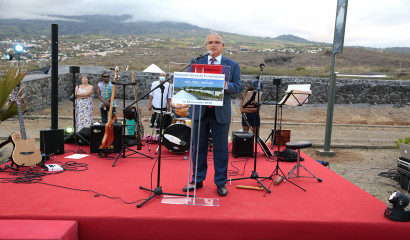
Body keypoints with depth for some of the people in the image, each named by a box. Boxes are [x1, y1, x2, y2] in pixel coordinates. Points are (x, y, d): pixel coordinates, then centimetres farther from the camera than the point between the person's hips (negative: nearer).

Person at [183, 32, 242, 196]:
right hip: (200, 111, 2)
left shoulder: (232, 65, 6)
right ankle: (197, 180, 25)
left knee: (221, 149, 5)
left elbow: (238, 87, -1)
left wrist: (225, 85, -21)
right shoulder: (195, 62, 9)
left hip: (221, 113, -1)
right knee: (198, 147, 10)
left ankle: (221, 183, 19)